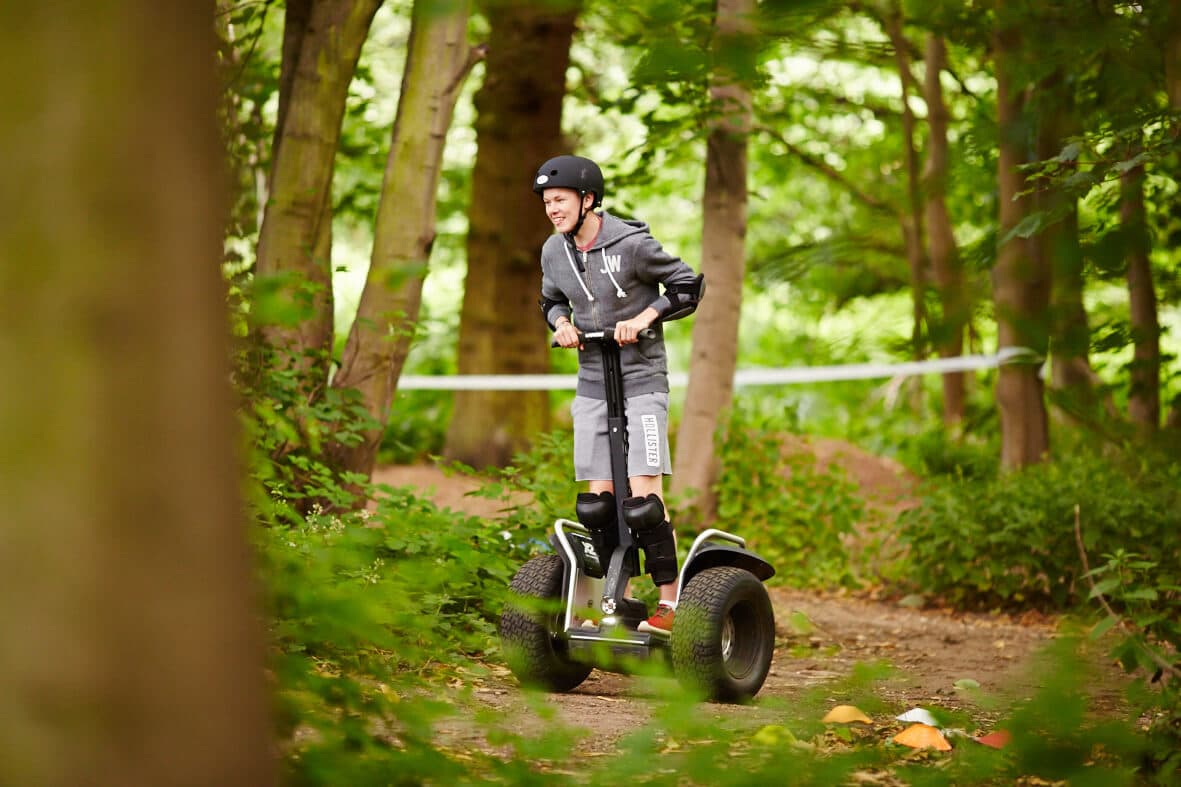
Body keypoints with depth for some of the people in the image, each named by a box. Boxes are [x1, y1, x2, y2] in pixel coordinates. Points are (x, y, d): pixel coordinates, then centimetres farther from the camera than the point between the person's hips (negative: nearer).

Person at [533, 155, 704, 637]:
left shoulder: (631, 244, -13)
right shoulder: (554, 252, 4)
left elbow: (687, 286, -4)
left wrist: (643, 318, -16)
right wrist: (561, 323, 1)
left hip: (642, 382, -6)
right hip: (592, 385, 6)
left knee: (644, 498, -14)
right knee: (597, 502, 3)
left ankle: (669, 604, -7)